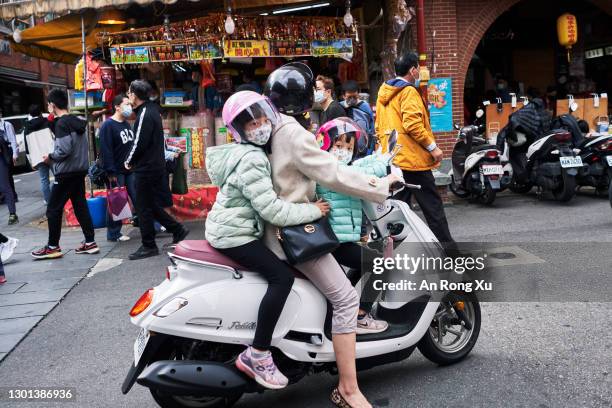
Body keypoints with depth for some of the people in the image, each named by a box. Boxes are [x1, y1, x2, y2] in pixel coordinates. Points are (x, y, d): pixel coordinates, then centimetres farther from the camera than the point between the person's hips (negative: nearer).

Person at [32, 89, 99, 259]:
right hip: (80, 170, 8)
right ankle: (90, 242, 12)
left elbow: (64, 149, -23)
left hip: (66, 172, -8)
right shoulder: (78, 121, 11)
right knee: (80, 206, 11)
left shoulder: (61, 123, -14)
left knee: (53, 209, 1)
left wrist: (50, 157, -6)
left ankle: (53, 247, 7)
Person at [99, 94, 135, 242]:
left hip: (130, 170, 7)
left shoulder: (126, 124, 14)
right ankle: (114, 234, 11)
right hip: (117, 173, -7)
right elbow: (106, 150, -18)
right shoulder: (108, 125, -12)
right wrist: (111, 172, -20)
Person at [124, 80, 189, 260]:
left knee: (144, 208, 1)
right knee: (151, 205, 17)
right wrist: (133, 160, 11)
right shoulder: (152, 109, 13)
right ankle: (177, 230, 19)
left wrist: (129, 161, -5)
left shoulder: (145, 114, -16)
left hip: (146, 168, -9)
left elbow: (140, 143, -20)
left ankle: (148, 246, 9)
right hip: (155, 165, 9)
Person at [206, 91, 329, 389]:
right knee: (282, 275, -22)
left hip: (231, 227, 11)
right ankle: (256, 355, -17)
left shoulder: (253, 152, 12)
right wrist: (313, 211, -16)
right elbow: (272, 210, -26)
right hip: (234, 233, -11)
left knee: (283, 258, 21)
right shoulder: (251, 160, -21)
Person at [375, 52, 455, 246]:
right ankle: (446, 244, 5)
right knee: (432, 204, 0)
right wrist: (432, 146, -15)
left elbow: (379, 127, 19)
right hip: (413, 159, -8)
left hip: (391, 158, 8)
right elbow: (412, 124, -21)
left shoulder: (384, 92, 15)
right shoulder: (408, 91, -10)